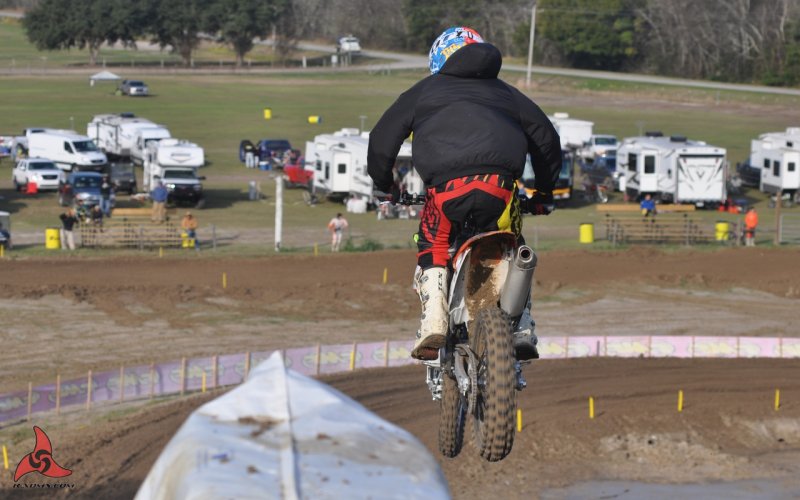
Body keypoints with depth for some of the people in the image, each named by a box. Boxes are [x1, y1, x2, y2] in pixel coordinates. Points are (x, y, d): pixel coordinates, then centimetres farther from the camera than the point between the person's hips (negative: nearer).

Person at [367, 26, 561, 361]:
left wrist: (385, 184, 40)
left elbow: (382, 139, 24)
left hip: (446, 184, -2)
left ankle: (433, 325, 0)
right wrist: (543, 192, 38)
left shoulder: (423, 91, 28)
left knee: (433, 249, 20)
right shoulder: (505, 93, 33)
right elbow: (545, 137, 29)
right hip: (499, 182, 2)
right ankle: (522, 330, 8)